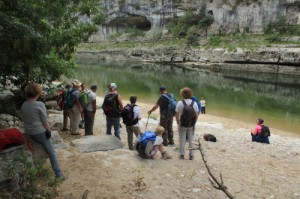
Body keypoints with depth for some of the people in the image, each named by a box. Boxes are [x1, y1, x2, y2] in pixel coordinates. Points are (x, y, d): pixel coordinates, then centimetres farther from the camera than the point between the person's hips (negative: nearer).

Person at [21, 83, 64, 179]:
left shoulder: (23, 105, 2)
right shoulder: (40, 105, -17)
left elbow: (25, 119, 9)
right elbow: (45, 122, -14)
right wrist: (49, 131, -1)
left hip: (28, 133, 7)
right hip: (40, 132, -7)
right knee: (52, 153, 4)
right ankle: (58, 174, 6)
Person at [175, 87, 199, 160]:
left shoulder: (180, 103, -12)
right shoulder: (194, 103, -5)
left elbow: (177, 115, -12)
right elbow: (196, 115, -4)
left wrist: (178, 122, 4)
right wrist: (193, 122, 10)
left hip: (182, 124, -2)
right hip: (191, 125, 2)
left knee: (182, 140, 11)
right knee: (191, 140, 13)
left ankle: (182, 154, 20)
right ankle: (191, 155, 19)